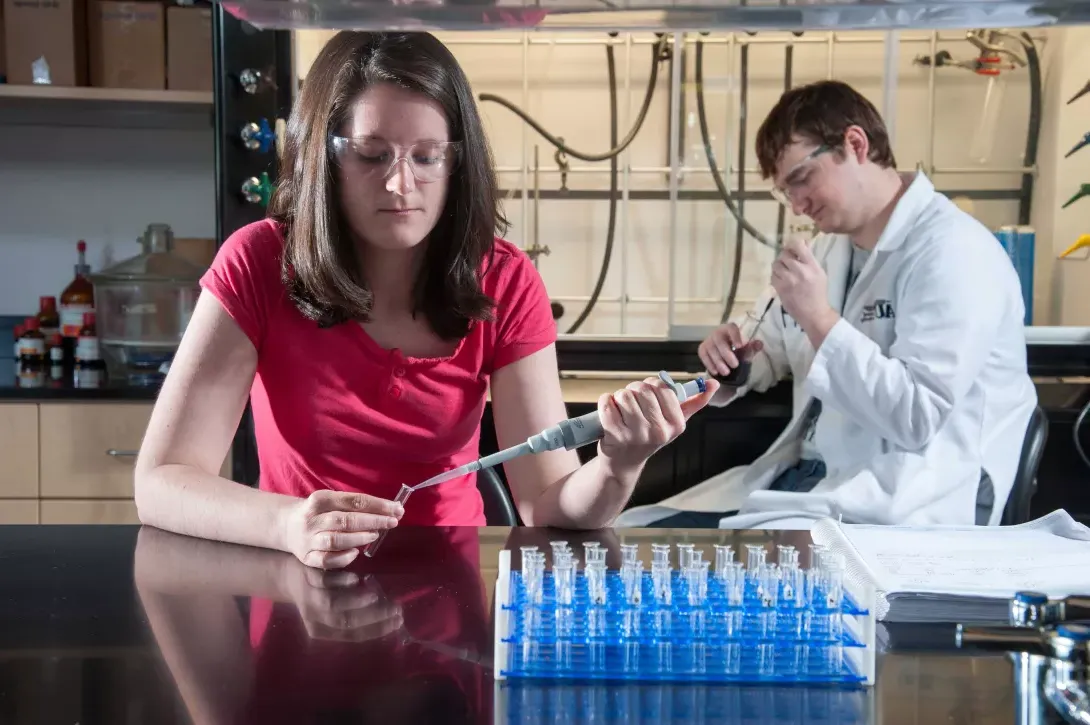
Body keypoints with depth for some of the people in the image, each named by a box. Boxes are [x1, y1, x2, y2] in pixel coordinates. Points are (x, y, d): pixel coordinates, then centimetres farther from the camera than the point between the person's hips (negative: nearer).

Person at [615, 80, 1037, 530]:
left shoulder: (952, 251, -13)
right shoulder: (829, 250, 15)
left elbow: (915, 420, -21)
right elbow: (769, 353, 26)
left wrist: (820, 318, -20)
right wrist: (728, 359, 2)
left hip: (898, 506, -8)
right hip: (804, 478, 8)